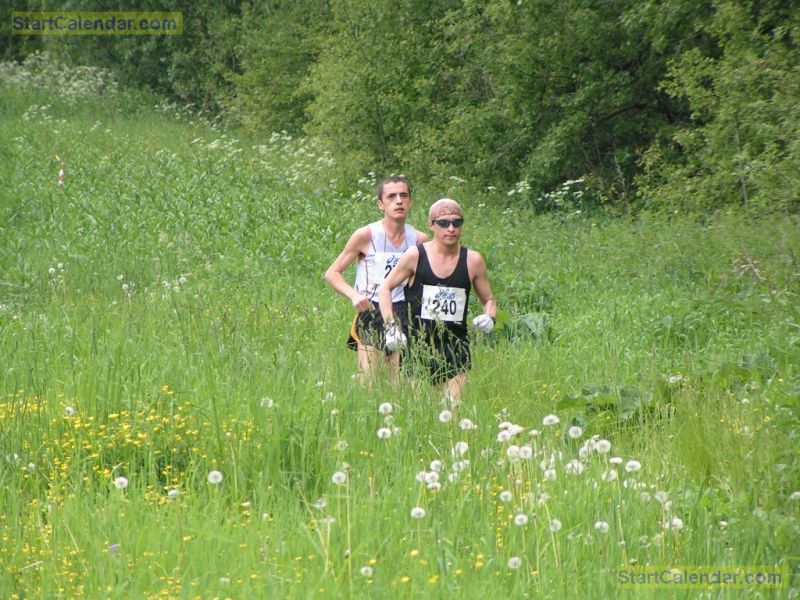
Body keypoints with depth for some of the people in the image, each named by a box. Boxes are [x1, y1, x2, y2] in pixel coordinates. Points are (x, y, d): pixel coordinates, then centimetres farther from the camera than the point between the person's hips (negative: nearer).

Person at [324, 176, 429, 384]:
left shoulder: (419, 240, 5)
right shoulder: (366, 236, -4)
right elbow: (332, 273, 2)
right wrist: (353, 295, -15)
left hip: (404, 315, 3)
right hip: (371, 313, -3)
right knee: (368, 386, -9)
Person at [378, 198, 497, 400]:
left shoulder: (473, 261, 3)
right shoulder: (416, 256, -2)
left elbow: (489, 300, 15)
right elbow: (385, 288, 6)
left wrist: (489, 317, -7)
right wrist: (391, 327, -6)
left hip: (456, 345, 1)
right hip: (419, 344, -1)